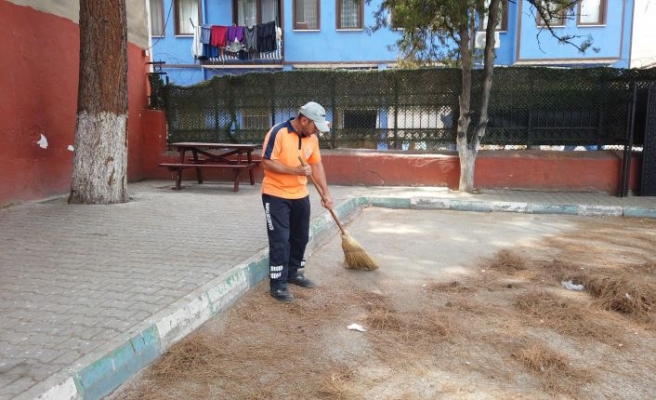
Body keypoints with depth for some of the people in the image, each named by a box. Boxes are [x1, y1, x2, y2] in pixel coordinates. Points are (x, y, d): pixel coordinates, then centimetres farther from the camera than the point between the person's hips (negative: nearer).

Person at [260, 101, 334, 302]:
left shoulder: (312, 138, 2)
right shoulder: (278, 132, -19)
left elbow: (316, 165, 9)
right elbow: (267, 163, -20)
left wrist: (325, 193, 5)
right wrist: (296, 170, -26)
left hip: (300, 195, 7)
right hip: (275, 194, -7)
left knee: (301, 237, 15)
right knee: (280, 240, -7)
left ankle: (294, 272, 34)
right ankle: (277, 284, 3)